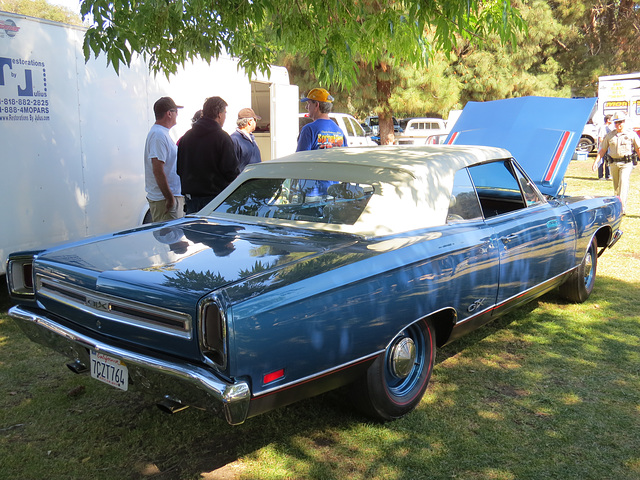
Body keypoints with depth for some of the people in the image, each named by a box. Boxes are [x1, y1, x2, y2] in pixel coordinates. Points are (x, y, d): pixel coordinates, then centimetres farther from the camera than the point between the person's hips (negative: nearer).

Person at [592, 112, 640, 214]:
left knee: (623, 182, -19)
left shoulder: (631, 134, 3)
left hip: (627, 163, -3)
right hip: (613, 163, 4)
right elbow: (602, 150, 13)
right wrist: (596, 161, 2)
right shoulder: (609, 135, 10)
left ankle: (622, 207, -25)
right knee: (616, 187, 9)